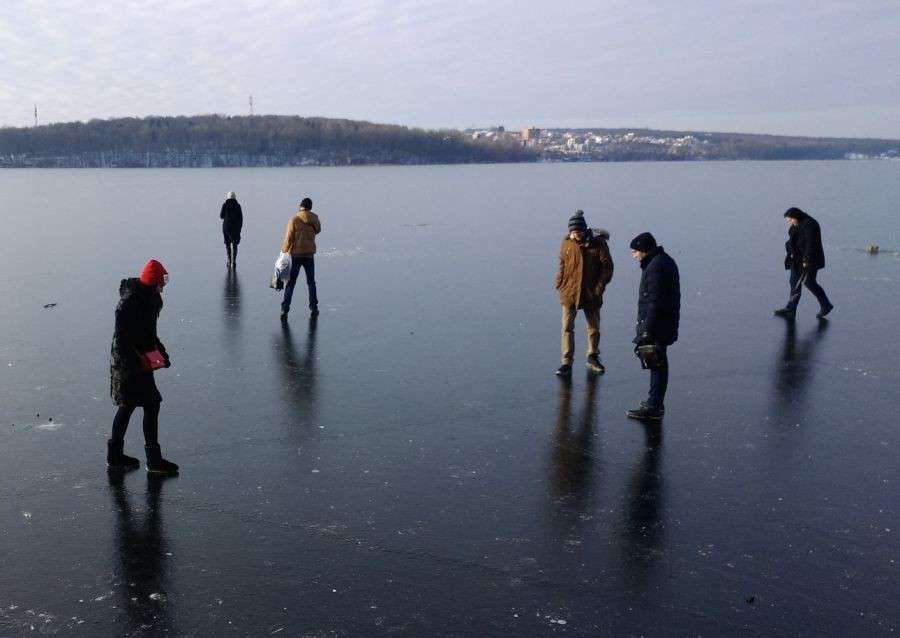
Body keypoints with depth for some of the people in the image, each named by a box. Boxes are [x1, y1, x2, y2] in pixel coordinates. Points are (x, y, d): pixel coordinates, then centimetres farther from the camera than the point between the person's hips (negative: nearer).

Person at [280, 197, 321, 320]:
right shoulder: (314, 219, -3)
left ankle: (285, 309, -5)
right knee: (311, 282, 16)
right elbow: (318, 230, 18)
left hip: (295, 255, -2)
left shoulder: (294, 220, -12)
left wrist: (284, 251, -2)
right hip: (309, 254, 2)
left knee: (290, 283, 2)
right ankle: (314, 308, 17)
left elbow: (288, 239, -11)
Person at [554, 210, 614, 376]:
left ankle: (593, 359, 29)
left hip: (591, 294, 0)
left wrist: (599, 288, -11)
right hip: (569, 292, 1)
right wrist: (560, 284, 2)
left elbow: (607, 267, -5)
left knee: (594, 328, 12)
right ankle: (566, 363, 2)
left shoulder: (598, 243, -8)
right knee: (567, 328, -3)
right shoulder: (566, 243, -1)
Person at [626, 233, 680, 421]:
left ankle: (653, 407, -2)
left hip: (657, 326, -11)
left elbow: (655, 302, -24)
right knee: (659, 363, 17)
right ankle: (656, 402, 28)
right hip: (666, 324, 11)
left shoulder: (655, 267, -19)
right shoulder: (665, 261, 15)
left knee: (656, 364, -6)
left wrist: (647, 331, -23)